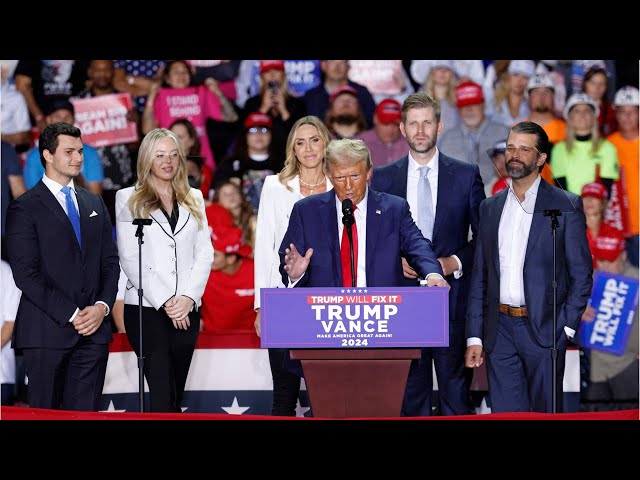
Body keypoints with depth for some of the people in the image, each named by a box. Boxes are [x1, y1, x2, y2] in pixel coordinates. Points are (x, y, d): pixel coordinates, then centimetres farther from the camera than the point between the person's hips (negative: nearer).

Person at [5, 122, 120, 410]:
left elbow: (110, 262, 15)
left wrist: (102, 306, -3)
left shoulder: (95, 204, 17)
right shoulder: (24, 208, -2)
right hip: (47, 332, -5)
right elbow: (25, 274, -10)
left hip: (94, 329, 5)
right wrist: (71, 315, -13)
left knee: (85, 412, 1)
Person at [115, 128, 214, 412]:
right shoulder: (128, 199, 4)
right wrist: (164, 302, -11)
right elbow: (129, 258, -4)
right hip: (146, 308, -4)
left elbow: (204, 252, 9)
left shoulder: (194, 199, 16)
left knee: (175, 396, 6)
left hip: (186, 311, 4)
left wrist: (188, 297, -7)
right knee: (162, 397, -13)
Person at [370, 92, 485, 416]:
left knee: (456, 395, -2)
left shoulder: (466, 175, 5)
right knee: (410, 398, 4)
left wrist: (455, 263, -9)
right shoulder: (383, 178, 8)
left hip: (452, 301, -1)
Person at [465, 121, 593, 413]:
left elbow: (582, 274, -1)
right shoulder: (490, 208, 12)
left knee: (545, 414, 2)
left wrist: (566, 327, -9)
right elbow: (479, 277, 13)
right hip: (500, 331, 4)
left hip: (544, 330, -3)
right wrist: (474, 336, 7)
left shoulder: (566, 206, -1)